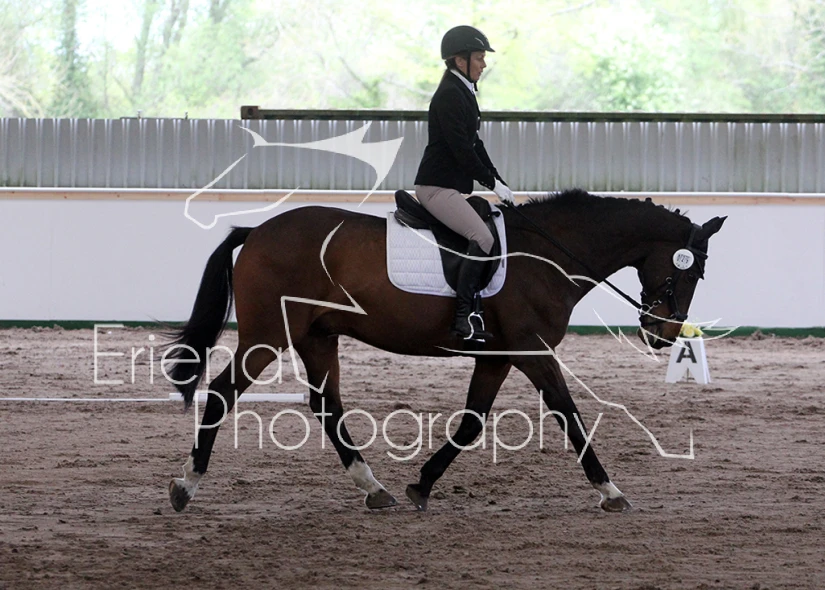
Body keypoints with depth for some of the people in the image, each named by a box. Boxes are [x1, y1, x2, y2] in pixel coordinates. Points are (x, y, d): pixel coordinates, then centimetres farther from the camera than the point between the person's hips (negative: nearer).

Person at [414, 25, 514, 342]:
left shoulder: (463, 93, 16)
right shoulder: (449, 95, -15)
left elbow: (474, 145, 19)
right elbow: (460, 149, -20)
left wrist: (499, 183, 12)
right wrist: (492, 183, -14)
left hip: (452, 186, 11)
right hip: (438, 187, -11)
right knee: (483, 238, -20)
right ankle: (462, 316, -22)